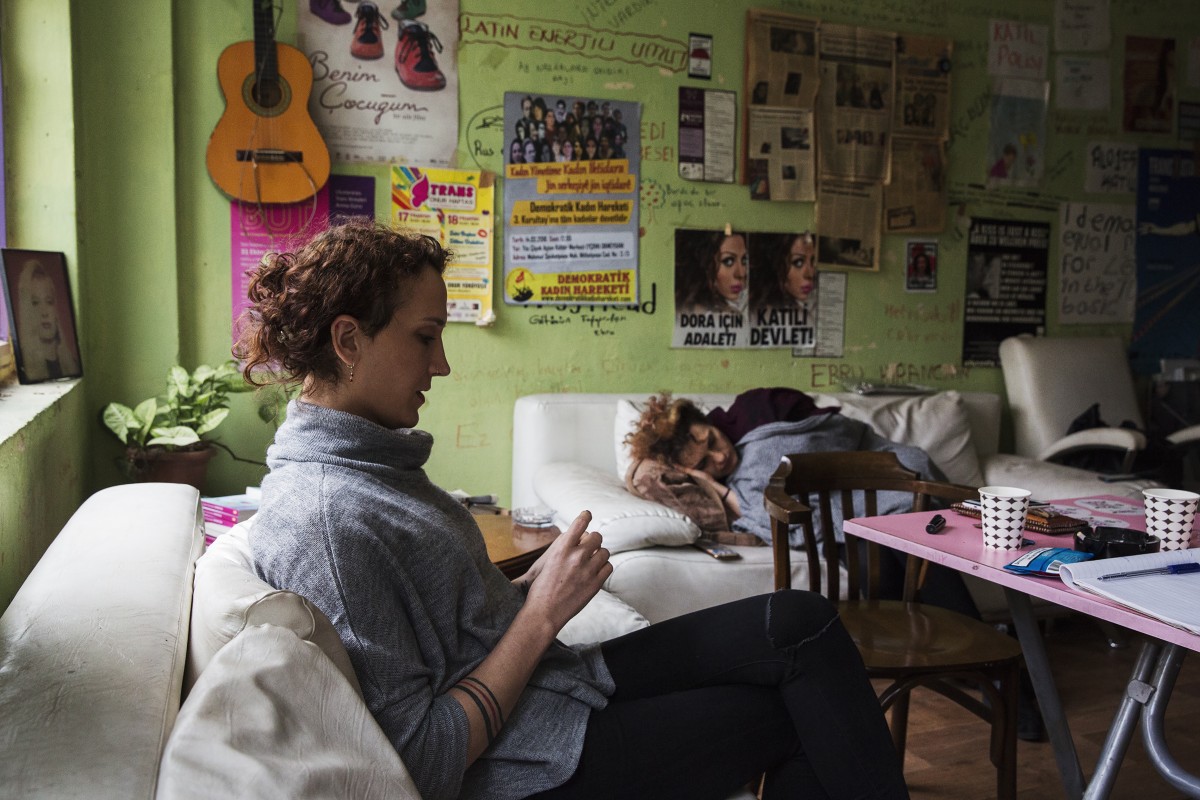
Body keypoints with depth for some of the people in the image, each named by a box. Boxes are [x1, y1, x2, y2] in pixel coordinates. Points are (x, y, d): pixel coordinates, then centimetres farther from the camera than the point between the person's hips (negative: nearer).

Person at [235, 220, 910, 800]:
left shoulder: (363, 458, 7)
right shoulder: (322, 517, -25)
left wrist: (537, 583, -5)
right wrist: (542, 614, -20)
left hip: (556, 680, 9)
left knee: (802, 622, 2)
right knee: (798, 714, -3)